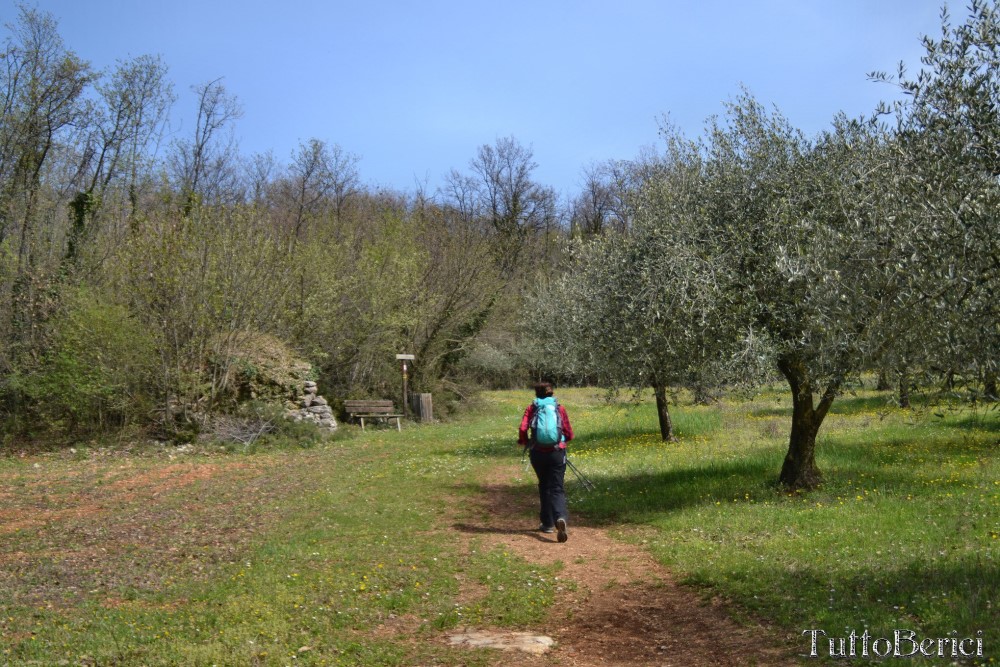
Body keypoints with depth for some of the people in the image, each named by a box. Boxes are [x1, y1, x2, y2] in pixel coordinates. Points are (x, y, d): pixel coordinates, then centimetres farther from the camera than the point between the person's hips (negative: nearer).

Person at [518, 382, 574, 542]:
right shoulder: (559, 408, 6)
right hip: (557, 452, -1)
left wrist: (525, 442, 12)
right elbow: (569, 434, 5)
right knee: (557, 488, 1)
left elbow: (522, 429, -9)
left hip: (538, 453, 1)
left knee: (544, 487, 19)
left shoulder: (531, 408, 4)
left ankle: (548, 523, 25)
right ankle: (561, 518, -26)